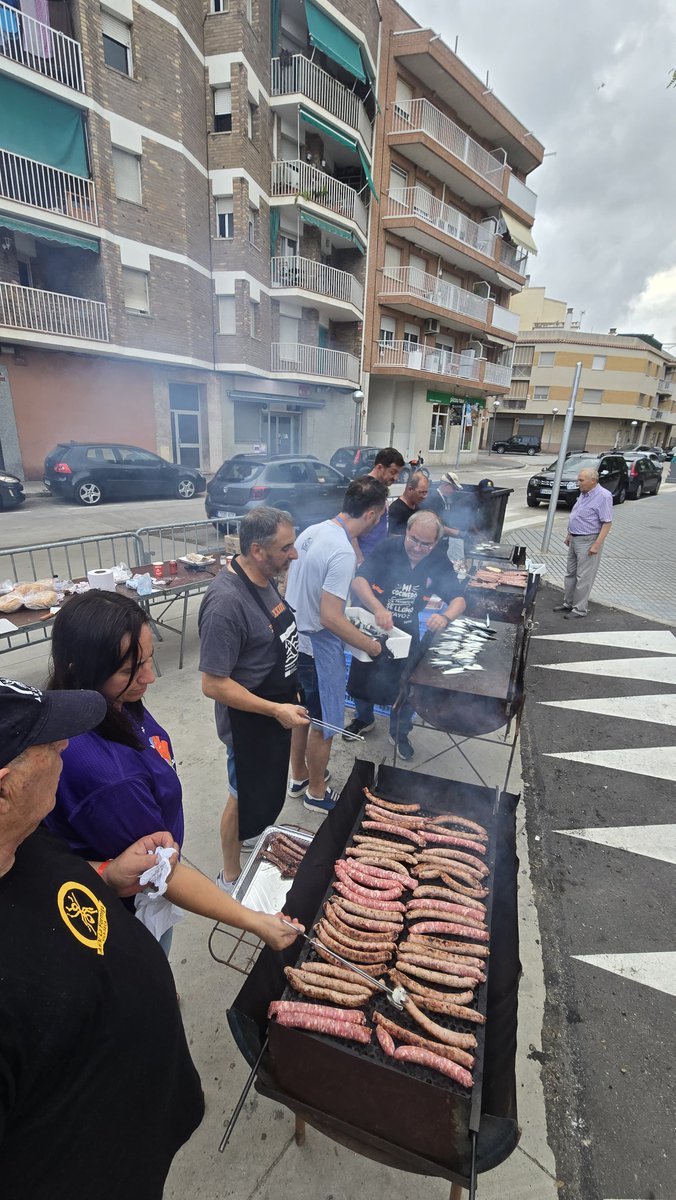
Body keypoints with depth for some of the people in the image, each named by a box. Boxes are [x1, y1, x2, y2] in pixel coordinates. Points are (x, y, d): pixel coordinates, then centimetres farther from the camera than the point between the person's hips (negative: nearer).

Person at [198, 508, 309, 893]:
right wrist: (276, 711, -25)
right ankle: (231, 878, 39)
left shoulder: (264, 579, -4)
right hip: (250, 721, -8)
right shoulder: (226, 601, -32)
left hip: (277, 708, 8)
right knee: (246, 799, 14)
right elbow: (214, 684, -28)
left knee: (266, 789, 28)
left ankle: (255, 836, 55)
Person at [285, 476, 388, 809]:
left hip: (294, 640, 9)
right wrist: (369, 645, -15)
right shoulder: (343, 553, -26)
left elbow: (289, 586, 10)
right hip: (318, 649, -9)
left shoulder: (310, 532, 1)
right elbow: (330, 618, -28)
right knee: (323, 725, 12)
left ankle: (298, 774, 45)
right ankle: (316, 792, 32)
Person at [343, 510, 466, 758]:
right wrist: (378, 609, -54)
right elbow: (358, 582, -36)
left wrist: (446, 617, -39)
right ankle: (363, 719, 47)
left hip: (407, 632, 2)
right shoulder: (388, 549, -25)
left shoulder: (439, 561, -14)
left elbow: (458, 599, -16)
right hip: (372, 626, -1)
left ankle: (399, 734, 37)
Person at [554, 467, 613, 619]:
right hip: (575, 540, 9)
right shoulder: (584, 493, 10)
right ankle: (568, 603, 27)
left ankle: (579, 609, 5)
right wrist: (569, 535, 18)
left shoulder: (603, 496, -17)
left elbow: (607, 523, -20)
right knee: (570, 573, 16)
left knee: (583, 577, -3)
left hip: (588, 542, -9)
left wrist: (597, 545, -23)